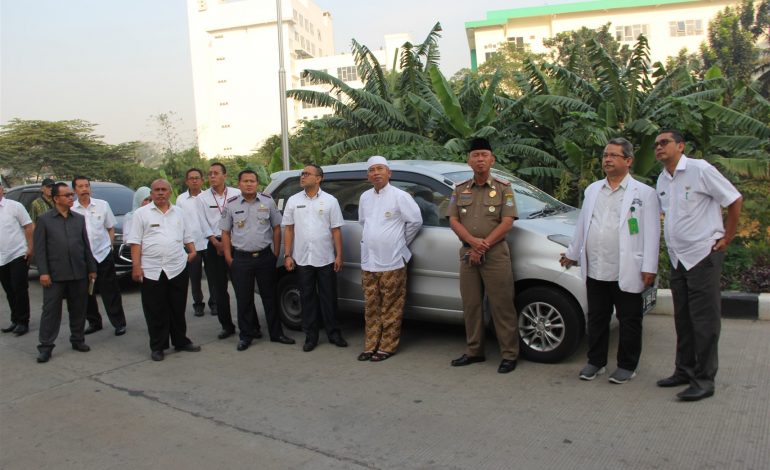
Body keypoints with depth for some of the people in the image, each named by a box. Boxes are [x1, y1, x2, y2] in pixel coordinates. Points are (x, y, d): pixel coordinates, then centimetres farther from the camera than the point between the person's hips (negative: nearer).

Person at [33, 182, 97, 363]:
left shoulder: (80, 219, 11)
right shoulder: (44, 219, 1)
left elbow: (86, 246, 11)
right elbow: (39, 248, -3)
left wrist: (91, 269, 8)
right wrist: (43, 272, -11)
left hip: (79, 274, 3)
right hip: (55, 274, -3)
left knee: (78, 309, 10)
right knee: (51, 311, 1)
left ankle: (78, 340, 23)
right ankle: (46, 346, 8)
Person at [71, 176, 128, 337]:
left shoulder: (103, 205, 2)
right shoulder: (71, 210, -2)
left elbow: (111, 228, 9)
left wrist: (110, 246, 1)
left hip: (103, 255, -1)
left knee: (110, 292, 2)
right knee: (86, 293, 12)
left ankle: (119, 323, 9)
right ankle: (94, 322, 26)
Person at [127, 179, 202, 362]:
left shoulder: (179, 213, 14)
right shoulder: (142, 213, 1)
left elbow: (187, 236, 20)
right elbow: (135, 242, -3)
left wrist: (192, 250, 2)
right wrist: (136, 266, -10)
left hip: (178, 268, 3)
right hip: (152, 270, -3)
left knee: (178, 309, 12)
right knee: (155, 312, 3)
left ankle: (181, 341, 25)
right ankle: (157, 347, 14)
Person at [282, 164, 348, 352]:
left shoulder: (330, 201, 1)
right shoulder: (293, 201, 6)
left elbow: (336, 230, 0)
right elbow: (288, 229, 7)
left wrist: (339, 256, -4)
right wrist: (287, 255, 1)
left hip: (326, 259, -1)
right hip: (302, 259, 2)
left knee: (329, 297, 6)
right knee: (307, 297, 7)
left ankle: (333, 333, 18)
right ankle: (310, 336, 17)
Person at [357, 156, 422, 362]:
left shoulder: (400, 196, -9)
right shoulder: (365, 197, 11)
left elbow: (416, 221, -6)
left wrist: (403, 242, 2)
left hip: (392, 262, -6)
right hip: (368, 262, 6)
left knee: (390, 309, 1)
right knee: (371, 308, 11)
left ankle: (387, 347, 9)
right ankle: (370, 346, 19)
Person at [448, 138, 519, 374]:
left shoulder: (503, 188, 1)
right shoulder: (460, 189, 11)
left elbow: (507, 222, -7)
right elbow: (453, 220, 4)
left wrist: (484, 245, -13)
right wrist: (473, 242, -13)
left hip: (496, 254, -4)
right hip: (467, 254, 4)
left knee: (502, 306, -4)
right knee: (471, 305, 10)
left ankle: (509, 354, 5)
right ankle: (474, 351, 21)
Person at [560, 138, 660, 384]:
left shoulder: (644, 193, -1)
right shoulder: (592, 190, 14)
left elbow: (651, 233, -5)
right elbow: (582, 225, 21)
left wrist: (649, 267, -11)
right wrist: (572, 253, 24)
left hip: (627, 271, -4)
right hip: (595, 270, 5)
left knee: (629, 321, 7)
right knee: (596, 318, 13)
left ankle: (627, 366, 20)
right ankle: (596, 361, 26)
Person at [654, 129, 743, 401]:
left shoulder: (700, 170, -10)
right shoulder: (662, 181, 12)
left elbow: (735, 200, -7)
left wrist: (726, 238, -6)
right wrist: (673, 245, 14)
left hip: (703, 255, -7)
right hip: (677, 259, 7)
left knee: (704, 320, -2)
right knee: (683, 319, 14)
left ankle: (704, 380, 5)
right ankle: (684, 371, 25)